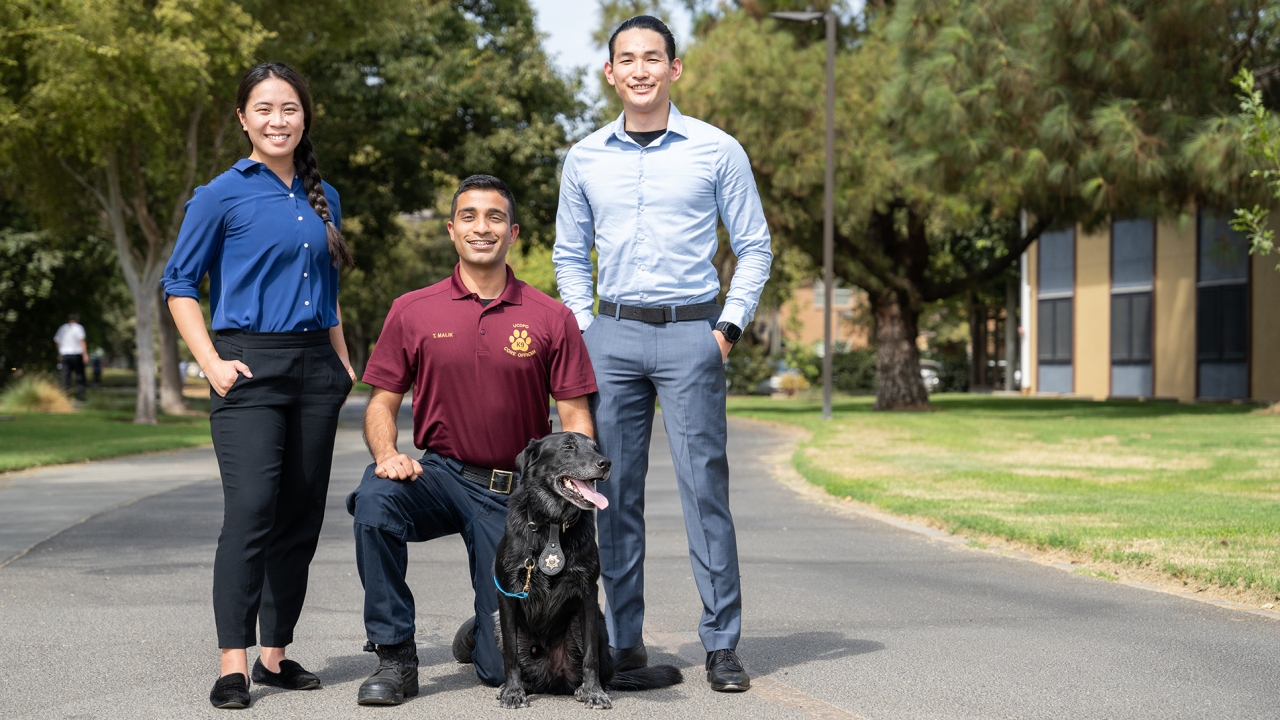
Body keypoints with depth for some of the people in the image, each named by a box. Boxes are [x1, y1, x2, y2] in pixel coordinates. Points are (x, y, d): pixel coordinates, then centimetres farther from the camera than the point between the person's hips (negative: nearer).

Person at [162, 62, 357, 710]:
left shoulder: (323, 198, 14)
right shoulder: (222, 195, -2)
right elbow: (179, 284, -1)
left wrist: (343, 363, 16)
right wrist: (212, 363, -11)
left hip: (315, 369, 6)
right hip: (251, 368, -5)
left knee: (301, 515, 6)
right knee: (251, 508, -16)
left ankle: (275, 654, 15)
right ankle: (234, 663, -13)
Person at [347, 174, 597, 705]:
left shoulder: (551, 319, -1)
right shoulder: (411, 312, 1)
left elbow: (576, 419, -1)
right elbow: (381, 403, 4)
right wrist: (386, 454, -18)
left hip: (515, 493, -1)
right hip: (440, 476, 1)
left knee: (504, 669, -4)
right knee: (375, 498, -35)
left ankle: (482, 635, 37)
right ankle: (394, 656, -17)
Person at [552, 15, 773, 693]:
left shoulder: (718, 151, 3)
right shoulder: (585, 159, 10)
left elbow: (754, 247, 6)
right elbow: (569, 255, 19)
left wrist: (730, 325, -3)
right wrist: (583, 330, 7)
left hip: (691, 335, -3)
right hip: (612, 336, 3)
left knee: (705, 487, -6)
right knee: (615, 492, 4)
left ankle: (721, 643, -1)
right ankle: (623, 640, 13)